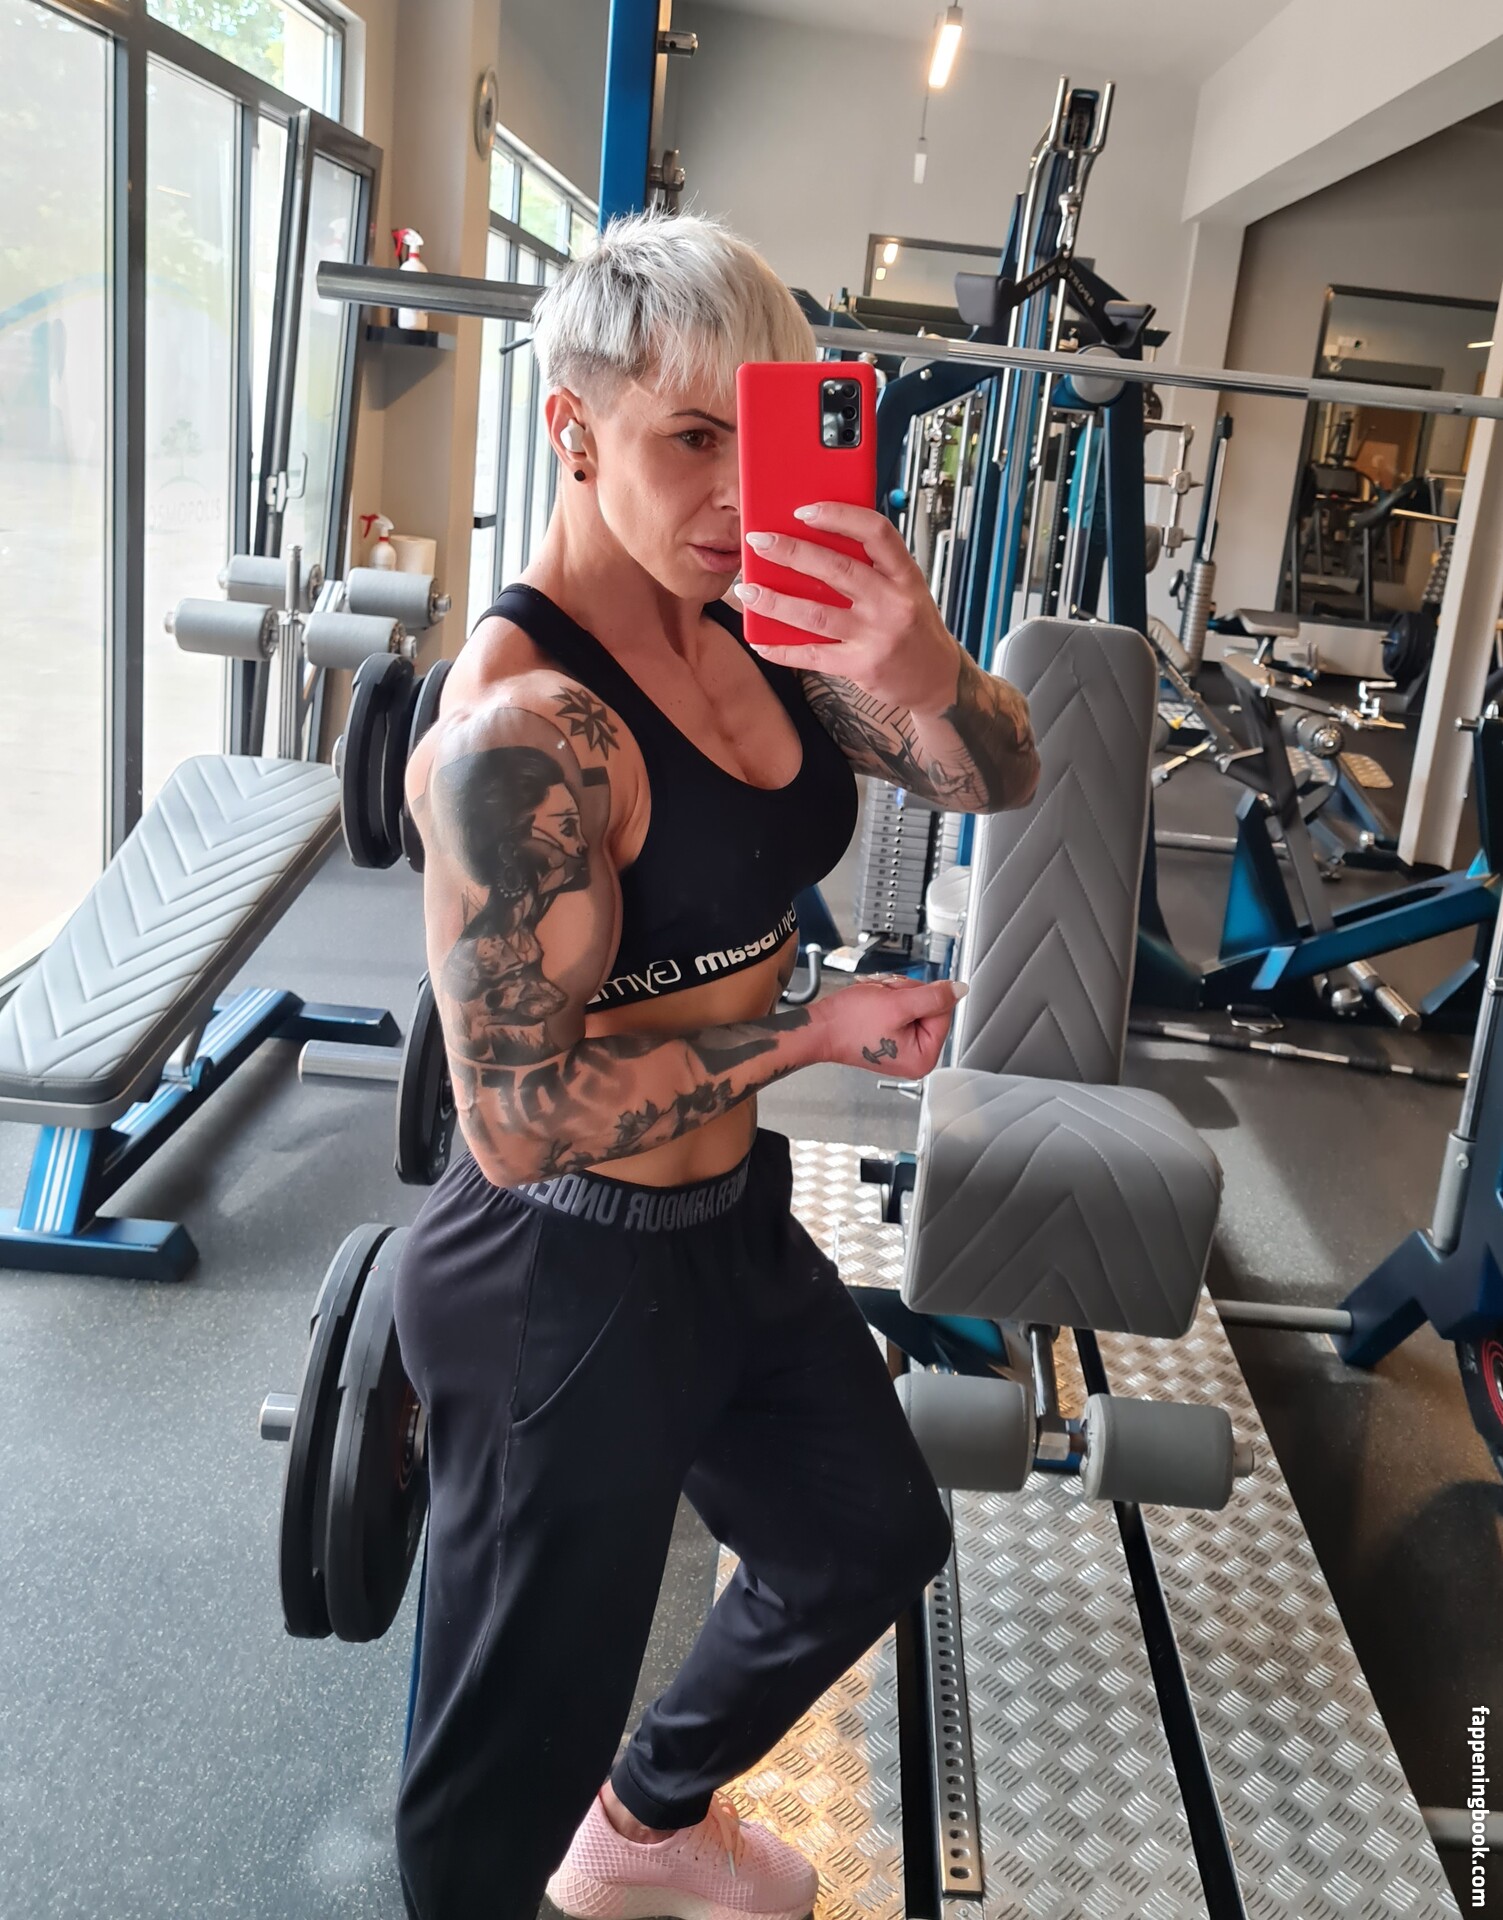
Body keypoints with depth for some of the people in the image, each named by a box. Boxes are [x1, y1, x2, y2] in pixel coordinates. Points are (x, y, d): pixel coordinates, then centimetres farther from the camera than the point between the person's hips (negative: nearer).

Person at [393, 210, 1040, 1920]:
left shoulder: (737, 624, -2)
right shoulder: (525, 724, -27)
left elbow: (997, 779, -3)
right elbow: (520, 1119, -28)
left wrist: (912, 664, -25)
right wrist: (818, 1028, -20)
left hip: (733, 1227, 9)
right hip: (562, 1292, -9)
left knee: (874, 1542, 31)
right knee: (514, 1764, 14)